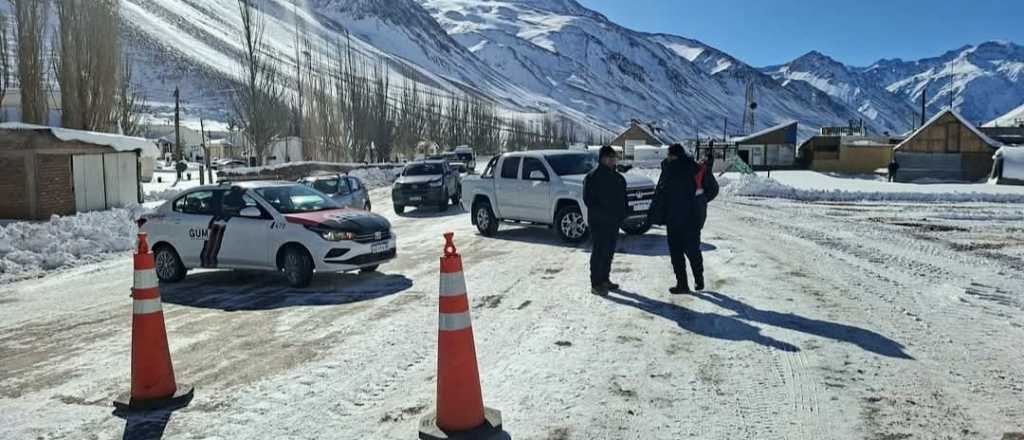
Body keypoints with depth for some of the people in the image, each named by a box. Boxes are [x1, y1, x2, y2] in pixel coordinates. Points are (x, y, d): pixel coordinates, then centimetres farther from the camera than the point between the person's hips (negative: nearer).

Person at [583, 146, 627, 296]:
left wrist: (621, 215, 6)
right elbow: (588, 199, -15)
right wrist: (602, 214, -20)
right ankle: (595, 284, -2)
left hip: (613, 222, 8)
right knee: (598, 252, -6)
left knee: (609, 252, 14)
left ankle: (605, 279, 26)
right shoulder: (593, 177, -10)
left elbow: (622, 198, 20)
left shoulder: (618, 177, 14)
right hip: (598, 222, -8)